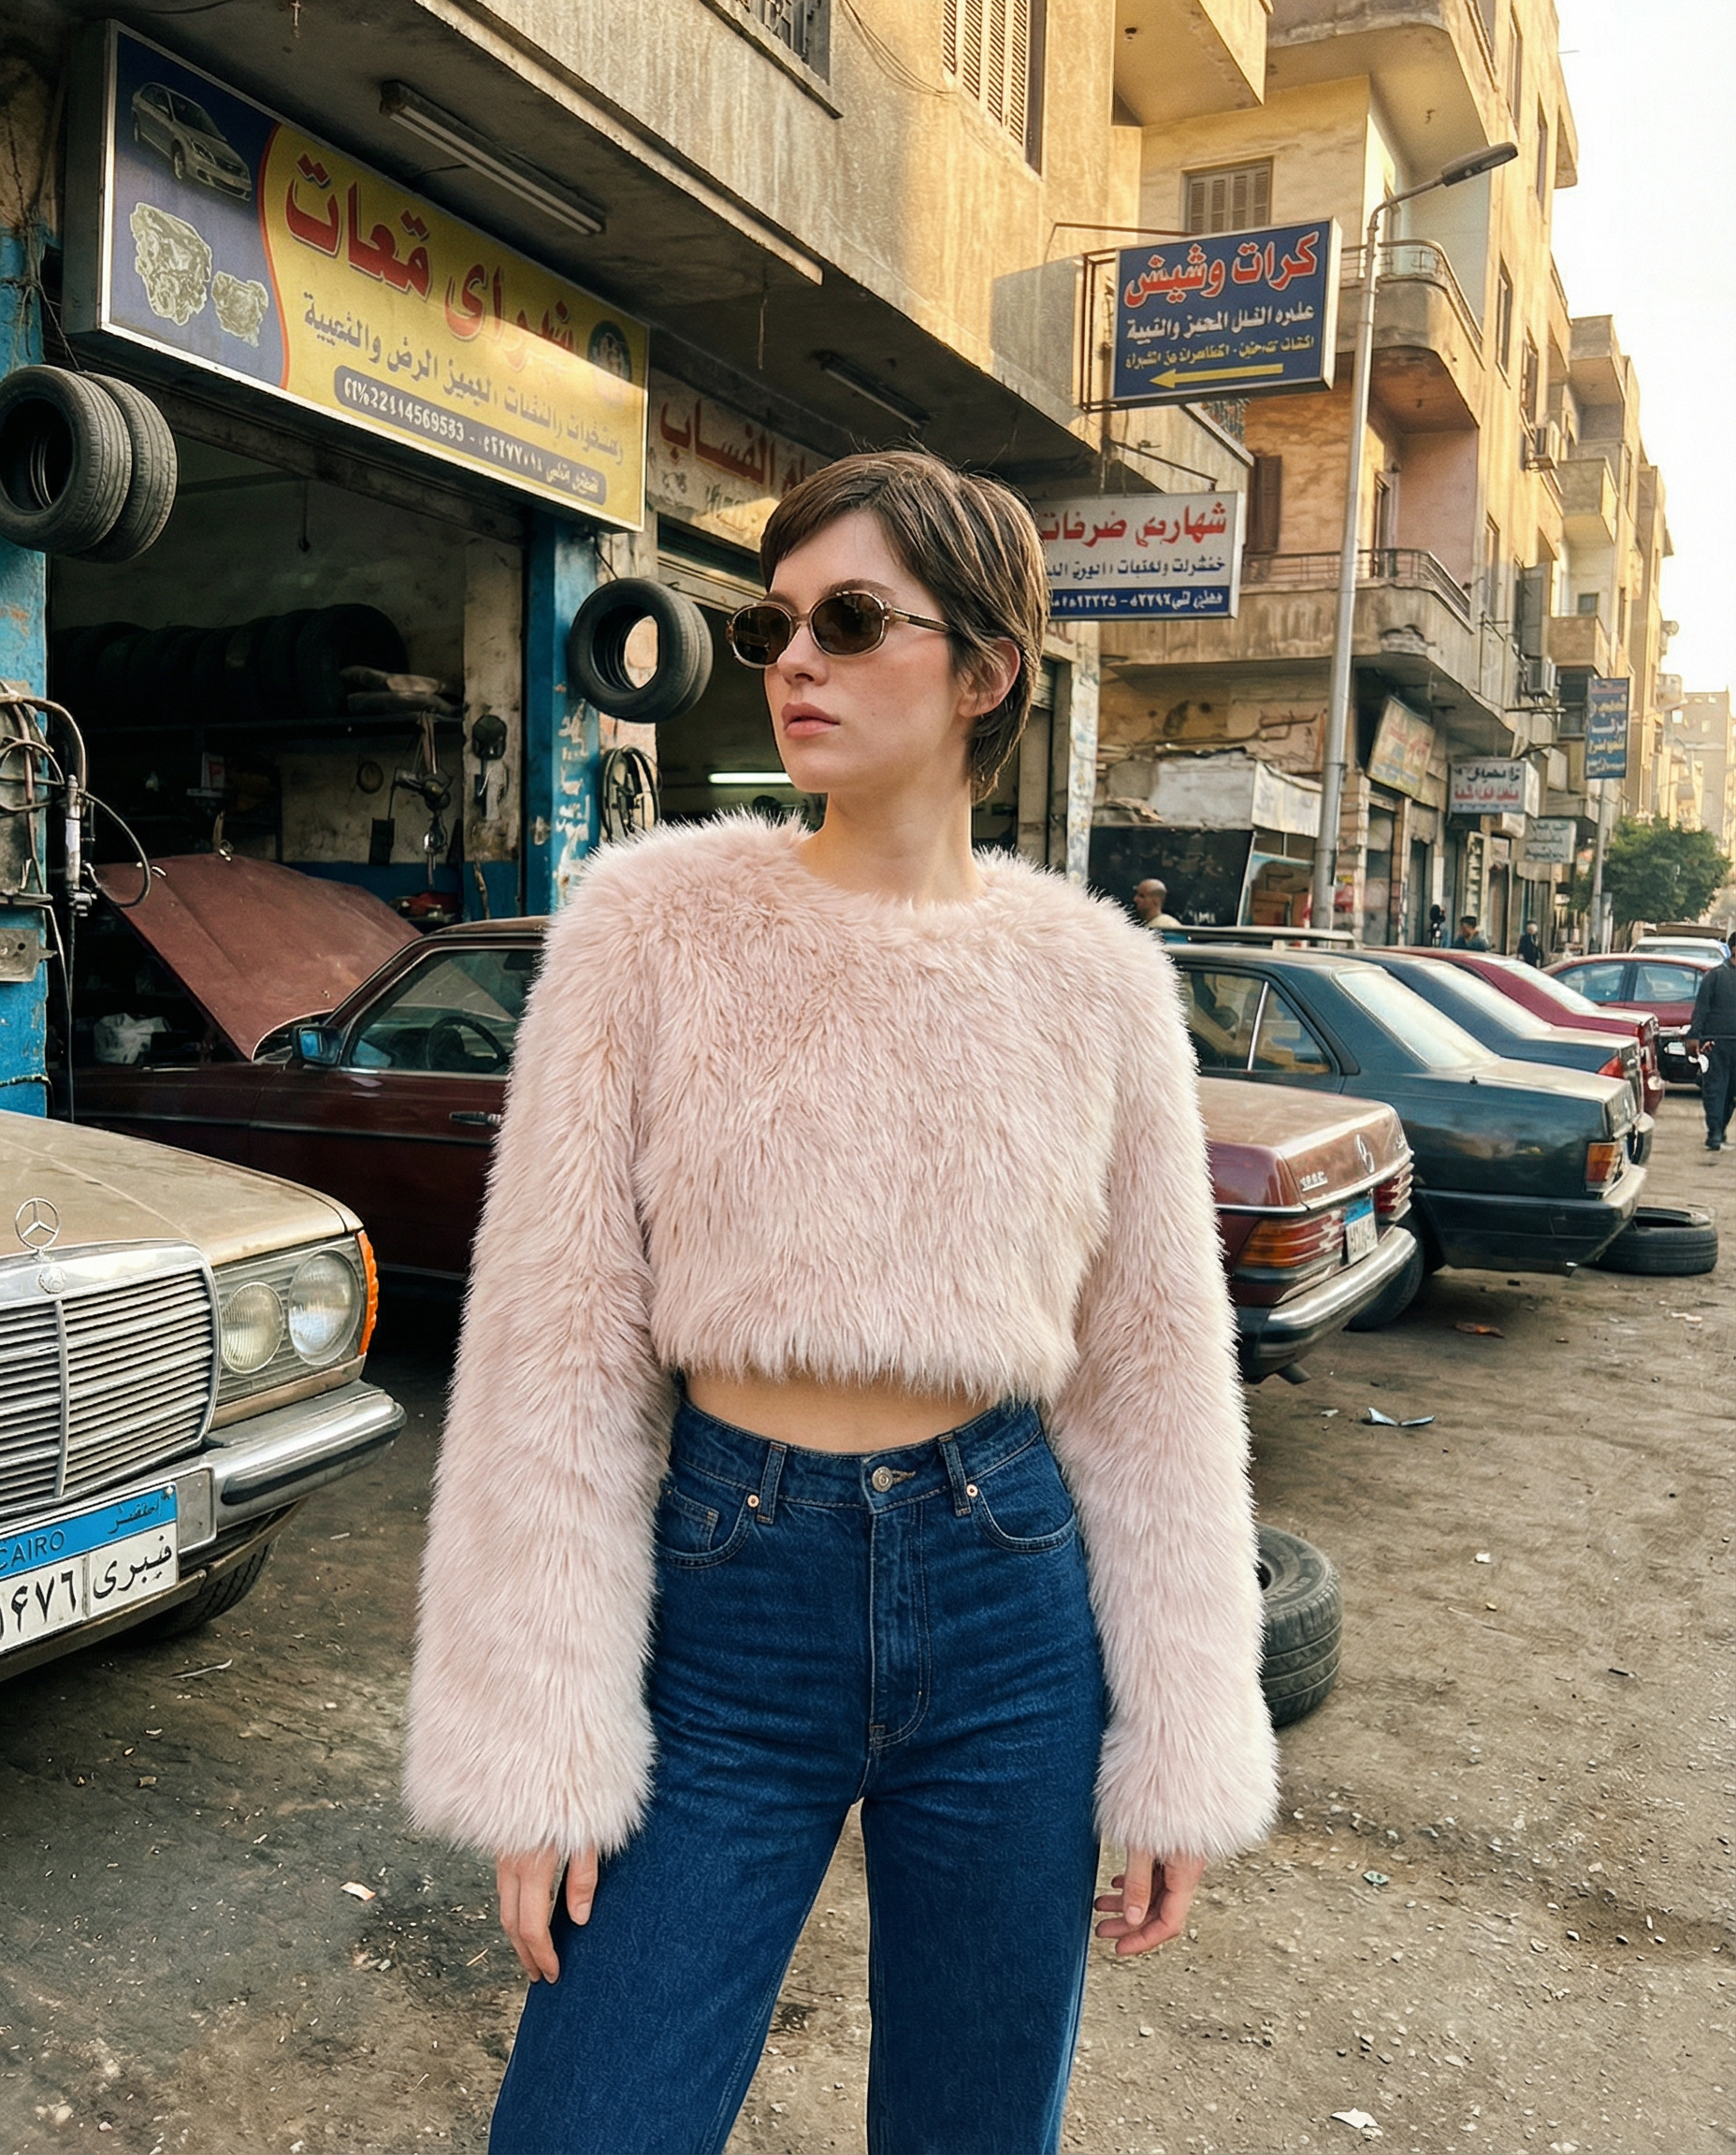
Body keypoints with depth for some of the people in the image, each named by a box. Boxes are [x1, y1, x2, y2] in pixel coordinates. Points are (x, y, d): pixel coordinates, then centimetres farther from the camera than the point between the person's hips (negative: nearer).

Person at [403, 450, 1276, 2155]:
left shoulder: (1094, 977, -1)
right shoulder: (654, 919, -5)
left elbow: (1153, 1376, 3)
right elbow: (555, 1347, -6)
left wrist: (1184, 1756, 4)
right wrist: (538, 1744, -7)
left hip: (1012, 1604, 2)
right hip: (724, 1589, -1)